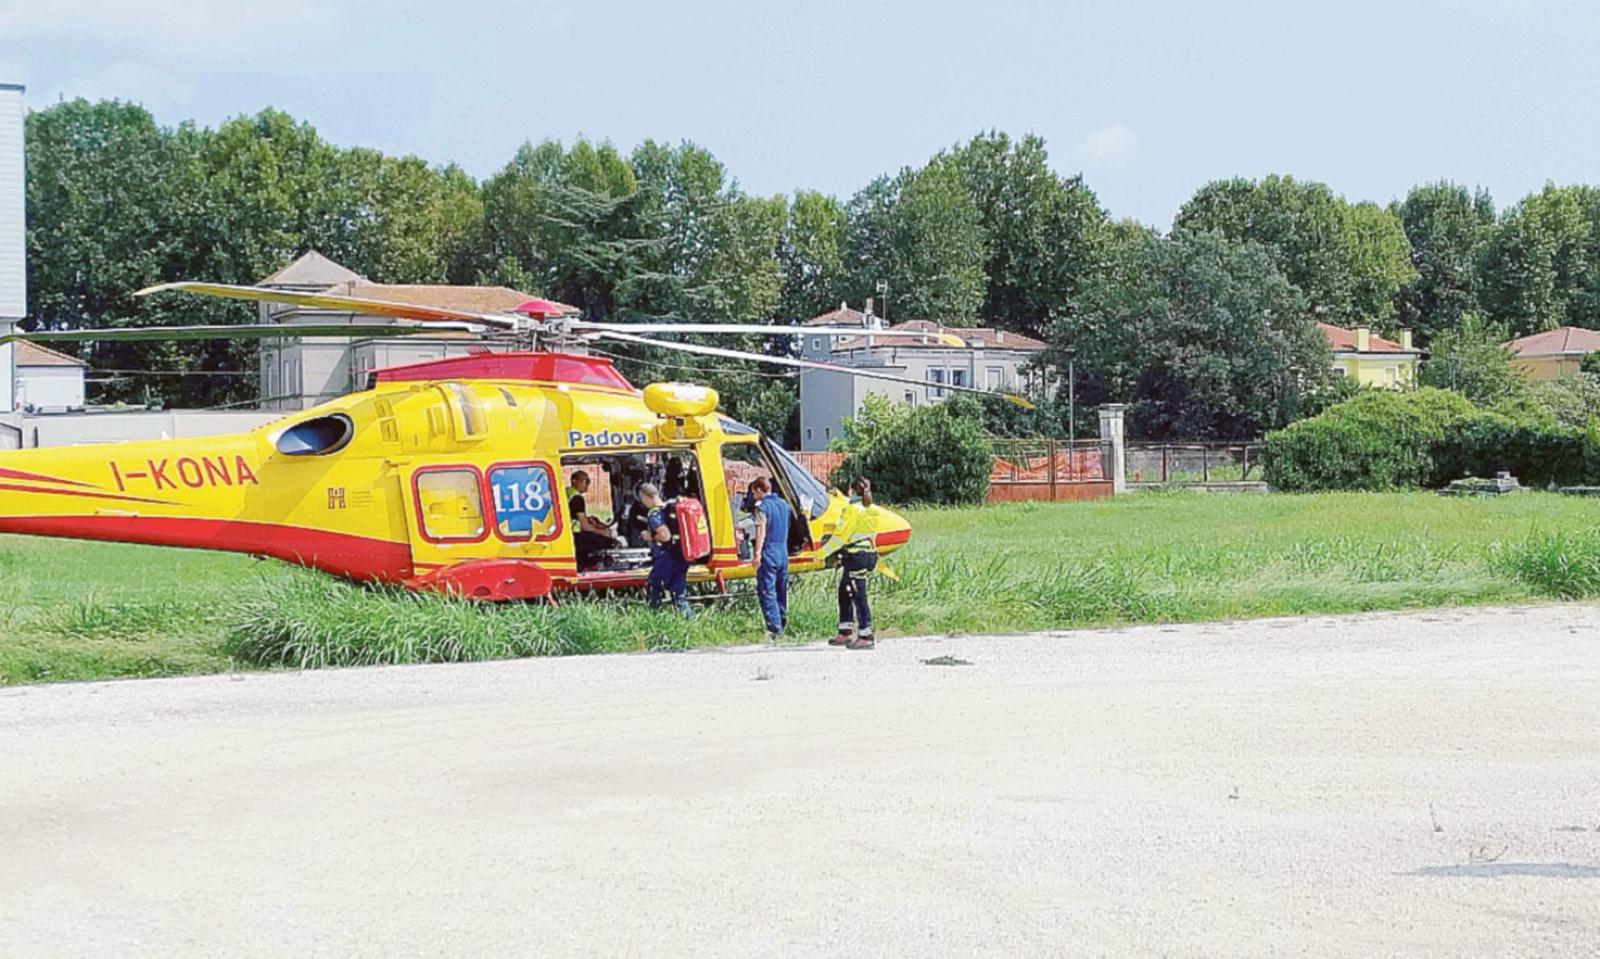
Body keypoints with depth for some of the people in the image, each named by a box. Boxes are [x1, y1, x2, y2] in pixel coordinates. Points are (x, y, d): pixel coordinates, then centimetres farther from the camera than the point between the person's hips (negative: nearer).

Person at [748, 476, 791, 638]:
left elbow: (761, 531, -16)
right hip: (783, 552, 7)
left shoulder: (762, 506, -9)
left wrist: (757, 553, -16)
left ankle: (774, 628, -13)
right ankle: (782, 624, 20)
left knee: (767, 591, -6)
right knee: (781, 590, 15)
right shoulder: (783, 504, 14)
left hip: (769, 552, -7)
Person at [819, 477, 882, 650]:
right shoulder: (874, 511, 10)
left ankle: (866, 637, -3)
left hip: (854, 556, -8)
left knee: (858, 596, -4)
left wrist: (823, 553, -9)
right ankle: (845, 632, 22)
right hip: (870, 554, 8)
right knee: (844, 592, 18)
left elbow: (840, 536, -16)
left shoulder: (852, 510, -14)